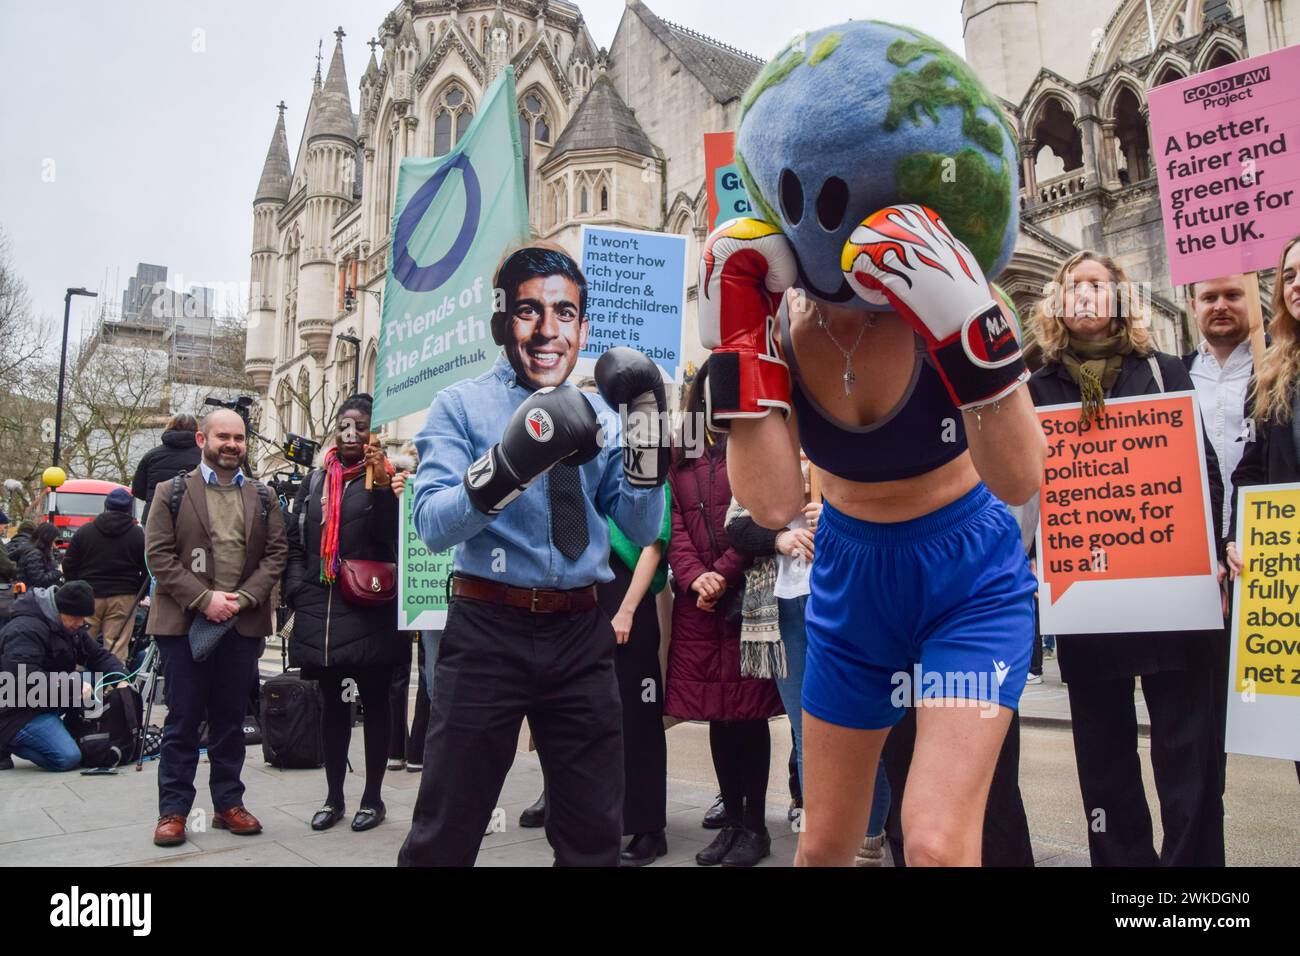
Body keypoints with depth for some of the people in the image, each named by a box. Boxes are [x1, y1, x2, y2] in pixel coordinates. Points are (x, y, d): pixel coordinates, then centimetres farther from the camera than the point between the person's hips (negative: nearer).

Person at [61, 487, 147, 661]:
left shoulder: (84, 531, 4)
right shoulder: (139, 535, -2)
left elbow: (69, 566, 7)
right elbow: (148, 570, -2)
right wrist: (138, 593, 10)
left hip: (88, 596, 2)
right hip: (123, 598, -2)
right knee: (117, 651, -2)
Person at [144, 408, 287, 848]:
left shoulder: (263, 497, 10)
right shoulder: (172, 492, 3)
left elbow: (275, 554, 4)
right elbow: (158, 554, -5)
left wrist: (242, 598, -10)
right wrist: (204, 598, -14)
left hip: (244, 624, 2)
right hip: (184, 622, -2)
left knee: (231, 718, 10)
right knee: (183, 718, 4)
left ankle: (228, 803, 19)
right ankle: (173, 810, 14)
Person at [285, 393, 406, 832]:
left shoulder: (386, 479, 1)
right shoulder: (315, 482, 14)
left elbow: (389, 536, -11)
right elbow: (295, 543, 13)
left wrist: (381, 485, -21)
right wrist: (299, 592, 2)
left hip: (369, 612, -4)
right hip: (320, 611, 4)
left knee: (374, 703, 5)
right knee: (333, 704, 13)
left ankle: (372, 797, 17)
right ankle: (333, 797, 24)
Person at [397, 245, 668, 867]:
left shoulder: (601, 417, 9)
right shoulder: (460, 406, -2)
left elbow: (642, 531, 3)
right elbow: (432, 524, -15)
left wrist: (645, 428, -9)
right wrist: (507, 465, -32)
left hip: (582, 634, 4)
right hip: (487, 630, -3)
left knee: (595, 833, 16)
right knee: (446, 831, 6)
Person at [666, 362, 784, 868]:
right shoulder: (684, 455, 15)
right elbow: (674, 522, 6)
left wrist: (724, 574, -14)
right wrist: (694, 577, -9)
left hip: (746, 595, -4)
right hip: (696, 600, 5)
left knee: (748, 711, 0)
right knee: (716, 713, 9)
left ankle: (755, 826, 13)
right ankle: (731, 821, 22)